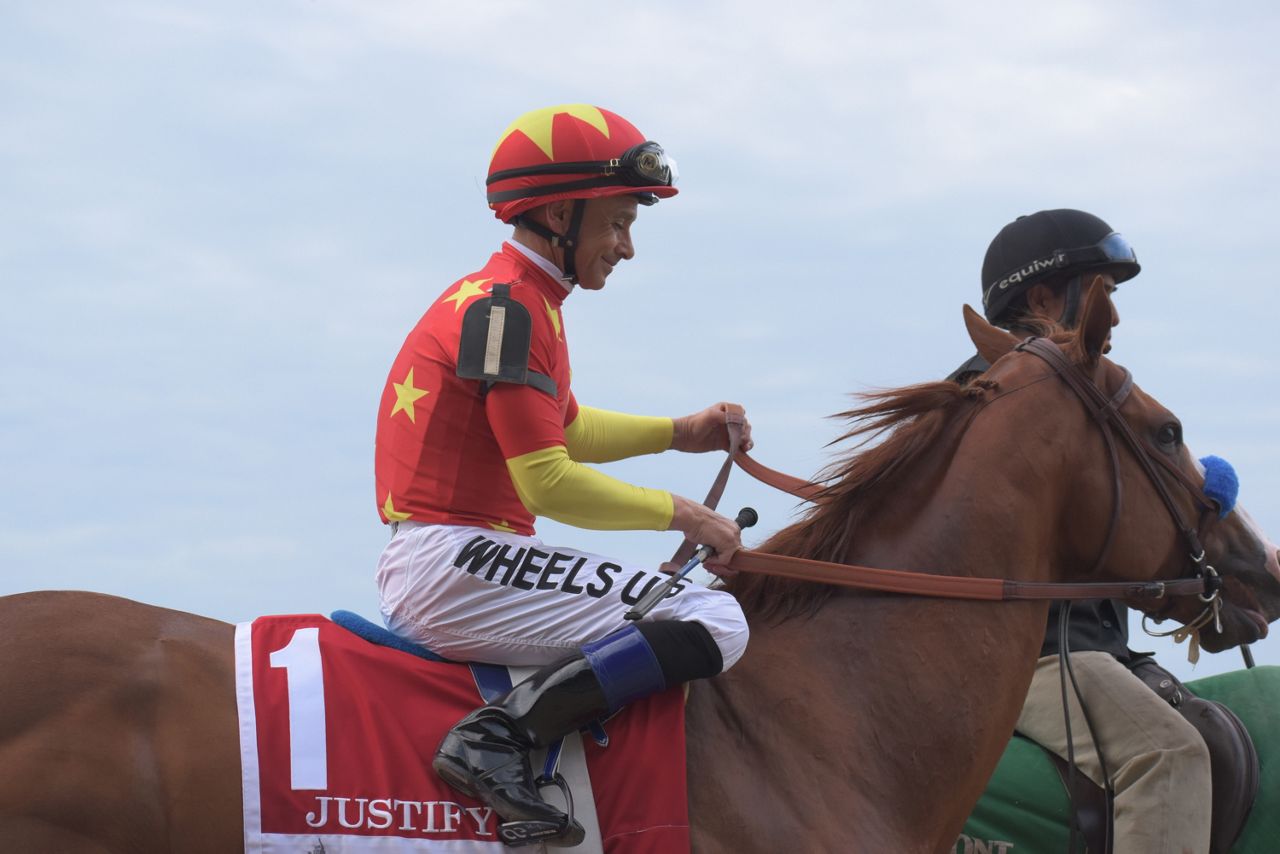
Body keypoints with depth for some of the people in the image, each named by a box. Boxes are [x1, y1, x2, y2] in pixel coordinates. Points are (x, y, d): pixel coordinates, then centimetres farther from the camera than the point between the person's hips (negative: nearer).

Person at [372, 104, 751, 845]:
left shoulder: (513, 299, 18)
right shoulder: (508, 307, -13)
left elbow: (565, 428, 31)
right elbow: (549, 483, -18)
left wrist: (678, 434, 19)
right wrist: (680, 513, -8)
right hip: (456, 562, -11)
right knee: (714, 623, -18)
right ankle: (502, 735, -24)